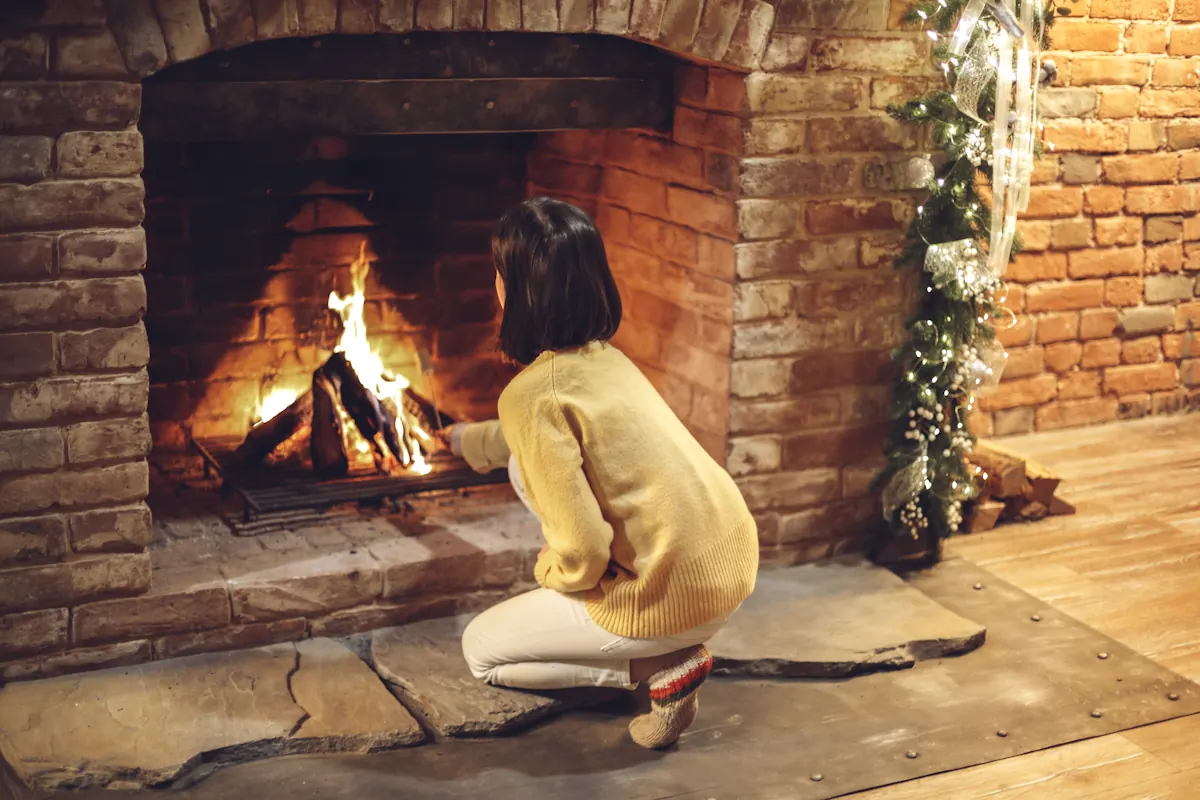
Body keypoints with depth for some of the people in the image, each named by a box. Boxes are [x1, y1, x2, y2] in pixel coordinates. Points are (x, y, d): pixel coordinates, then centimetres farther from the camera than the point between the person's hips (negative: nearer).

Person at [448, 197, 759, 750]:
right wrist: (469, 439, 49)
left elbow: (583, 553, -22)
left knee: (481, 651, 13)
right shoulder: (601, 357, 8)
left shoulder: (530, 396, -19)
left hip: (677, 600, -8)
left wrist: (551, 574, 2)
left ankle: (666, 666, 1)